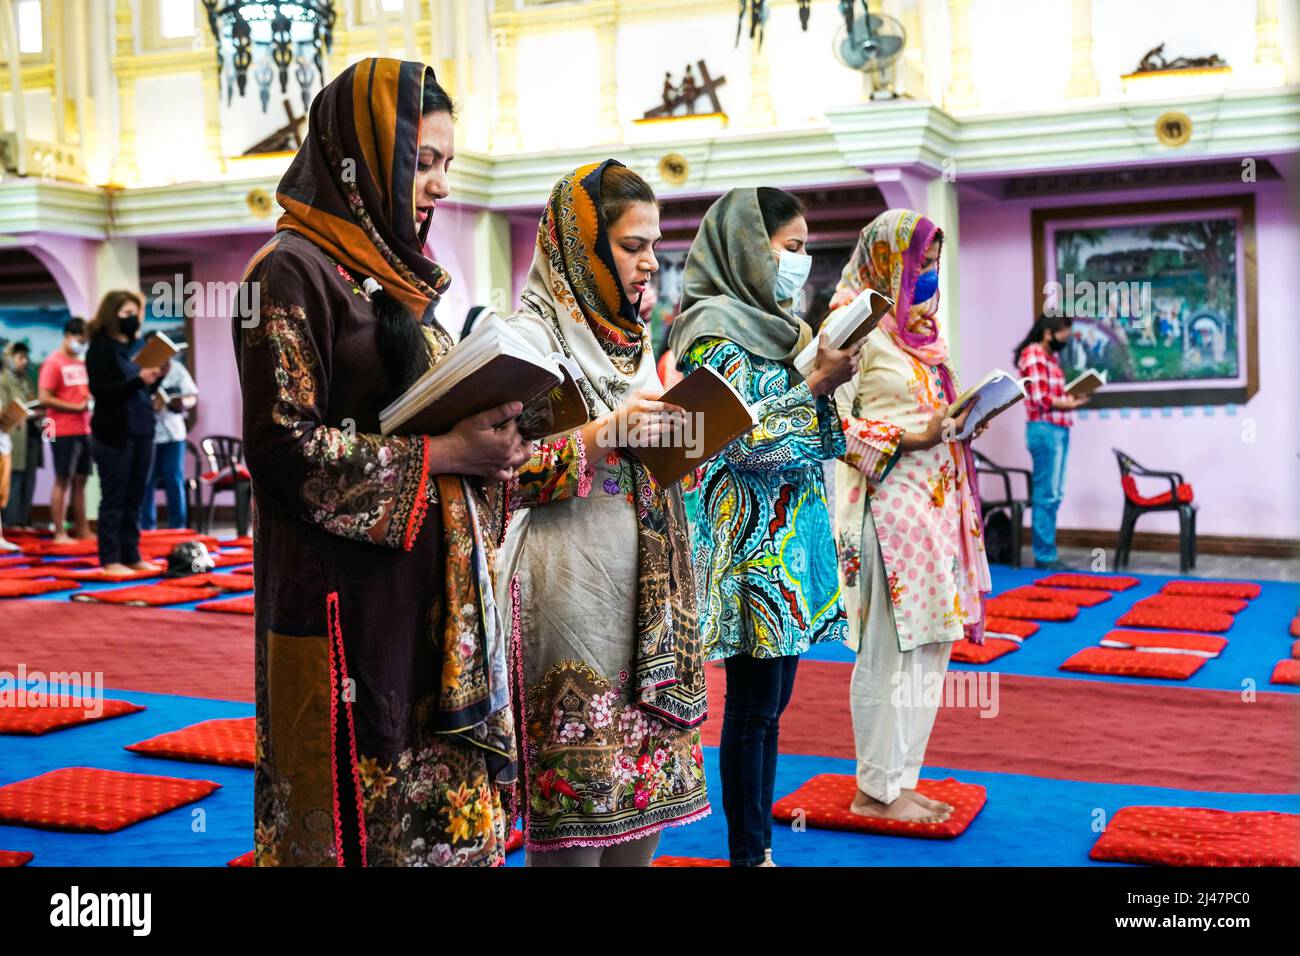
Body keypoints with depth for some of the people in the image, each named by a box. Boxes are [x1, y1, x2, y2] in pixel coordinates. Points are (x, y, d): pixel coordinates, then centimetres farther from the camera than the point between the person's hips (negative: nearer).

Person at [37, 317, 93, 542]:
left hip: (83, 430, 7)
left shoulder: (82, 363, 14)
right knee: (62, 481, -3)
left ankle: (82, 529, 16)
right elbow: (44, 398, -14)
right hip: (63, 431, -7)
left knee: (80, 480, 11)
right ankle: (60, 533, 0)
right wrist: (76, 407, -17)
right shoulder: (53, 363, -8)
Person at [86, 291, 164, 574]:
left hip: (141, 431, 7)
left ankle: (132, 556, 15)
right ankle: (110, 560, 2)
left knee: (134, 498, 9)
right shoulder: (100, 348, -6)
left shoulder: (134, 346, 14)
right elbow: (100, 390, -16)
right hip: (114, 433, -7)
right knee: (113, 498, -3)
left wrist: (157, 377, -2)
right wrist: (138, 380, -25)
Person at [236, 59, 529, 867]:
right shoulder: (294, 273, -9)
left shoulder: (399, 278, 16)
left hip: (438, 595, 8)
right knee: (359, 812, 1)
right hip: (349, 601, -8)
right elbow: (287, 450, -16)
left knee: (448, 816, 11)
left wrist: (490, 441, 2)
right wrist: (445, 453, -17)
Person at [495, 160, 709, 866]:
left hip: (645, 590, 7)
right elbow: (505, 471, -14)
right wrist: (604, 434, -19)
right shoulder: (531, 336, -7)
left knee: (644, 773, 9)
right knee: (575, 783, -3)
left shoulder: (632, 337, 16)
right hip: (574, 589, -7)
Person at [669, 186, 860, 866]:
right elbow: (743, 442, -19)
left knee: (771, 701, 12)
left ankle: (761, 840, 20)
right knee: (753, 707, -2)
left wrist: (828, 380, 5)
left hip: (790, 538, 9)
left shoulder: (776, 326, 16)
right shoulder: (716, 331, -11)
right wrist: (820, 384, -16)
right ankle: (749, 854, 8)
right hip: (751, 542, -9)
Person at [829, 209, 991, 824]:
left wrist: (959, 422, 5)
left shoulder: (919, 328, 17)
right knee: (890, 650, -3)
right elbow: (830, 420, -16)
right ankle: (875, 790, 8)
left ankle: (902, 780, 21)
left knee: (930, 645, 11)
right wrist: (902, 438, -21)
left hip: (936, 499, 9)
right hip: (889, 503, -9)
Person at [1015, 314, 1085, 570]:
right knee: (1046, 495, -7)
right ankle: (1044, 556, -3)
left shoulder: (1050, 356, 18)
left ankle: (1046, 553, 17)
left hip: (1058, 430, 10)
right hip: (1045, 430, -10)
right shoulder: (1033, 354, -10)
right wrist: (1070, 403, -7)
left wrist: (1069, 398, 0)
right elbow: (1040, 399, -16)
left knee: (1053, 495, 11)